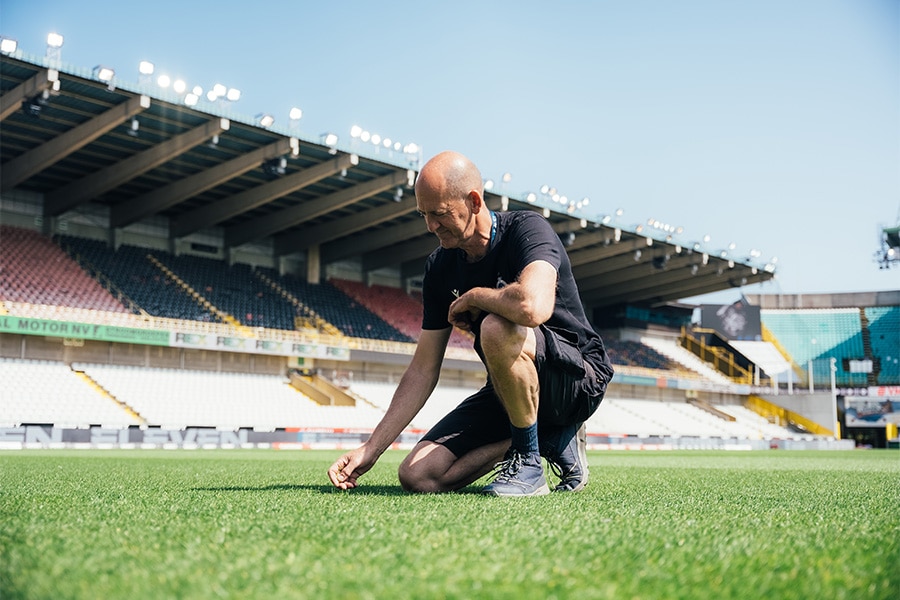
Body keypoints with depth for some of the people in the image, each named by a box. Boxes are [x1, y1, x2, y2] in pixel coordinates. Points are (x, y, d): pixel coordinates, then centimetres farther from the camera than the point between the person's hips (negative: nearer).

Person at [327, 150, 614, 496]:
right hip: (511, 390, 7)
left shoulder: (527, 229, -18)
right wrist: (371, 450, -3)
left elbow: (533, 308, -42)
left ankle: (529, 460, -16)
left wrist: (471, 297, -20)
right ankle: (549, 438, 5)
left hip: (581, 377, -7)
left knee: (497, 328, -37)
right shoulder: (440, 267, 0)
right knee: (418, 476, -8)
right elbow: (423, 370, 2)